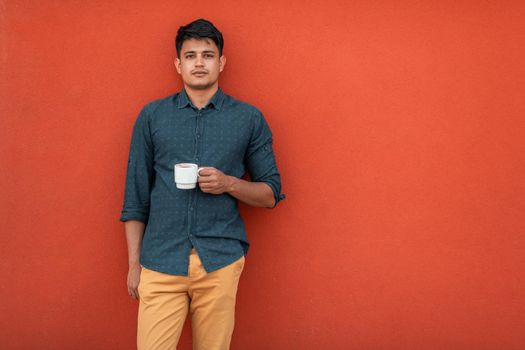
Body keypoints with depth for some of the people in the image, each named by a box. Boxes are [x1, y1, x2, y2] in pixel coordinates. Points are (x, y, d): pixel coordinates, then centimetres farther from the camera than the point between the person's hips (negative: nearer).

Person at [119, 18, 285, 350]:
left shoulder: (249, 118, 6)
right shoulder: (152, 116, 8)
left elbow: (271, 194, 8)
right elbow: (136, 195, 9)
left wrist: (230, 184, -11)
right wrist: (134, 263, 6)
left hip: (221, 260, 0)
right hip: (161, 260, 0)